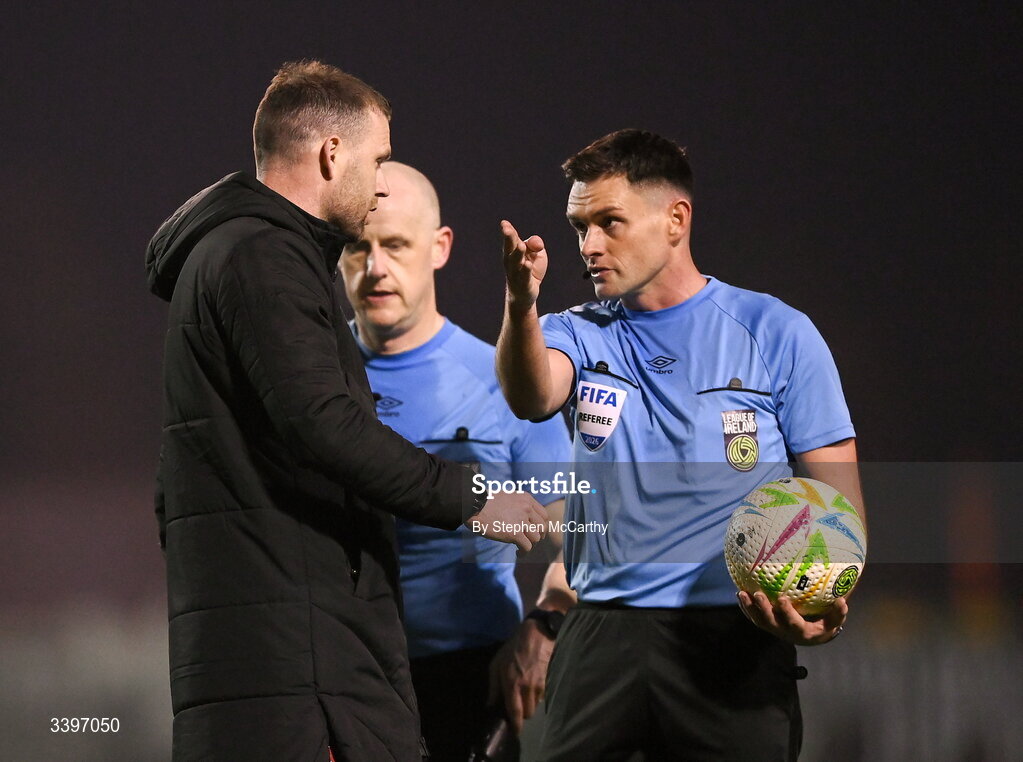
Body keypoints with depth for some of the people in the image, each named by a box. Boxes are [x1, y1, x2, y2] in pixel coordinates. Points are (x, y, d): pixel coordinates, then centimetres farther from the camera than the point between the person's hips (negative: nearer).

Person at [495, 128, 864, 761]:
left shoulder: (777, 334, 4)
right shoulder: (580, 335, 10)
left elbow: (840, 496, 3)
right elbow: (533, 398, -13)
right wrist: (522, 304, -34)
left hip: (734, 638, -2)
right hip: (603, 635, 2)